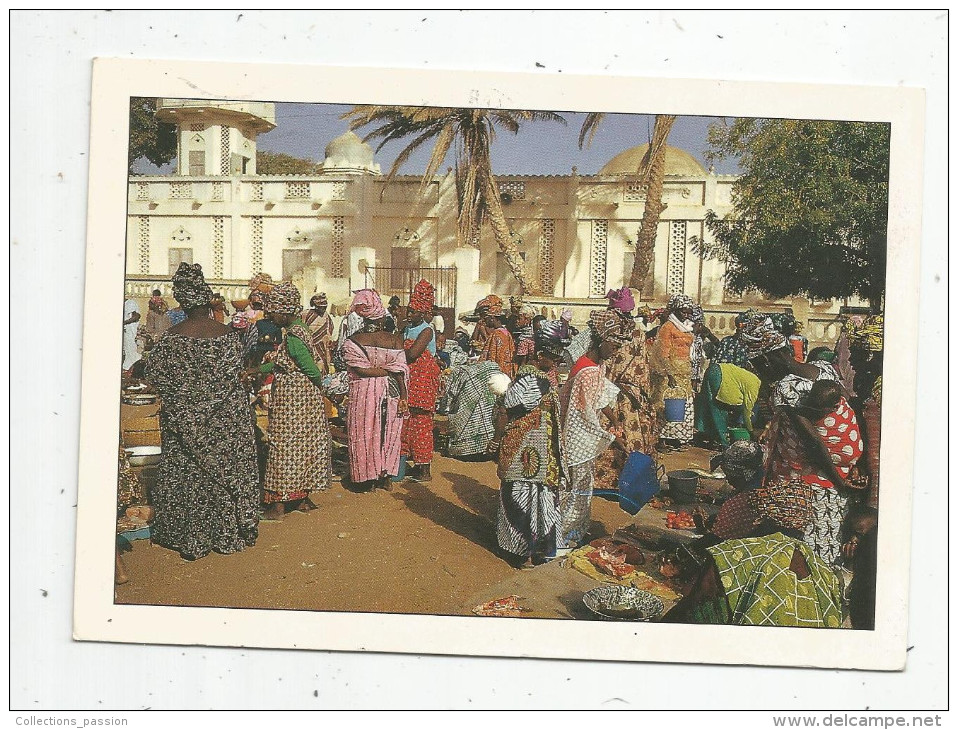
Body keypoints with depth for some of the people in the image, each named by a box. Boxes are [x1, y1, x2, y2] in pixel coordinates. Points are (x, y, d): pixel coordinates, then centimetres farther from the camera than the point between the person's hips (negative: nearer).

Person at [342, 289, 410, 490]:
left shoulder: (352, 341, -6)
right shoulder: (395, 340, -6)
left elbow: (360, 369, -14)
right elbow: (400, 372, -9)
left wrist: (377, 370, -1)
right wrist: (404, 398, -5)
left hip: (362, 395, 0)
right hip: (390, 394, 1)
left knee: (364, 435, 10)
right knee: (388, 434, 12)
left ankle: (368, 478, 15)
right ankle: (384, 478, 18)